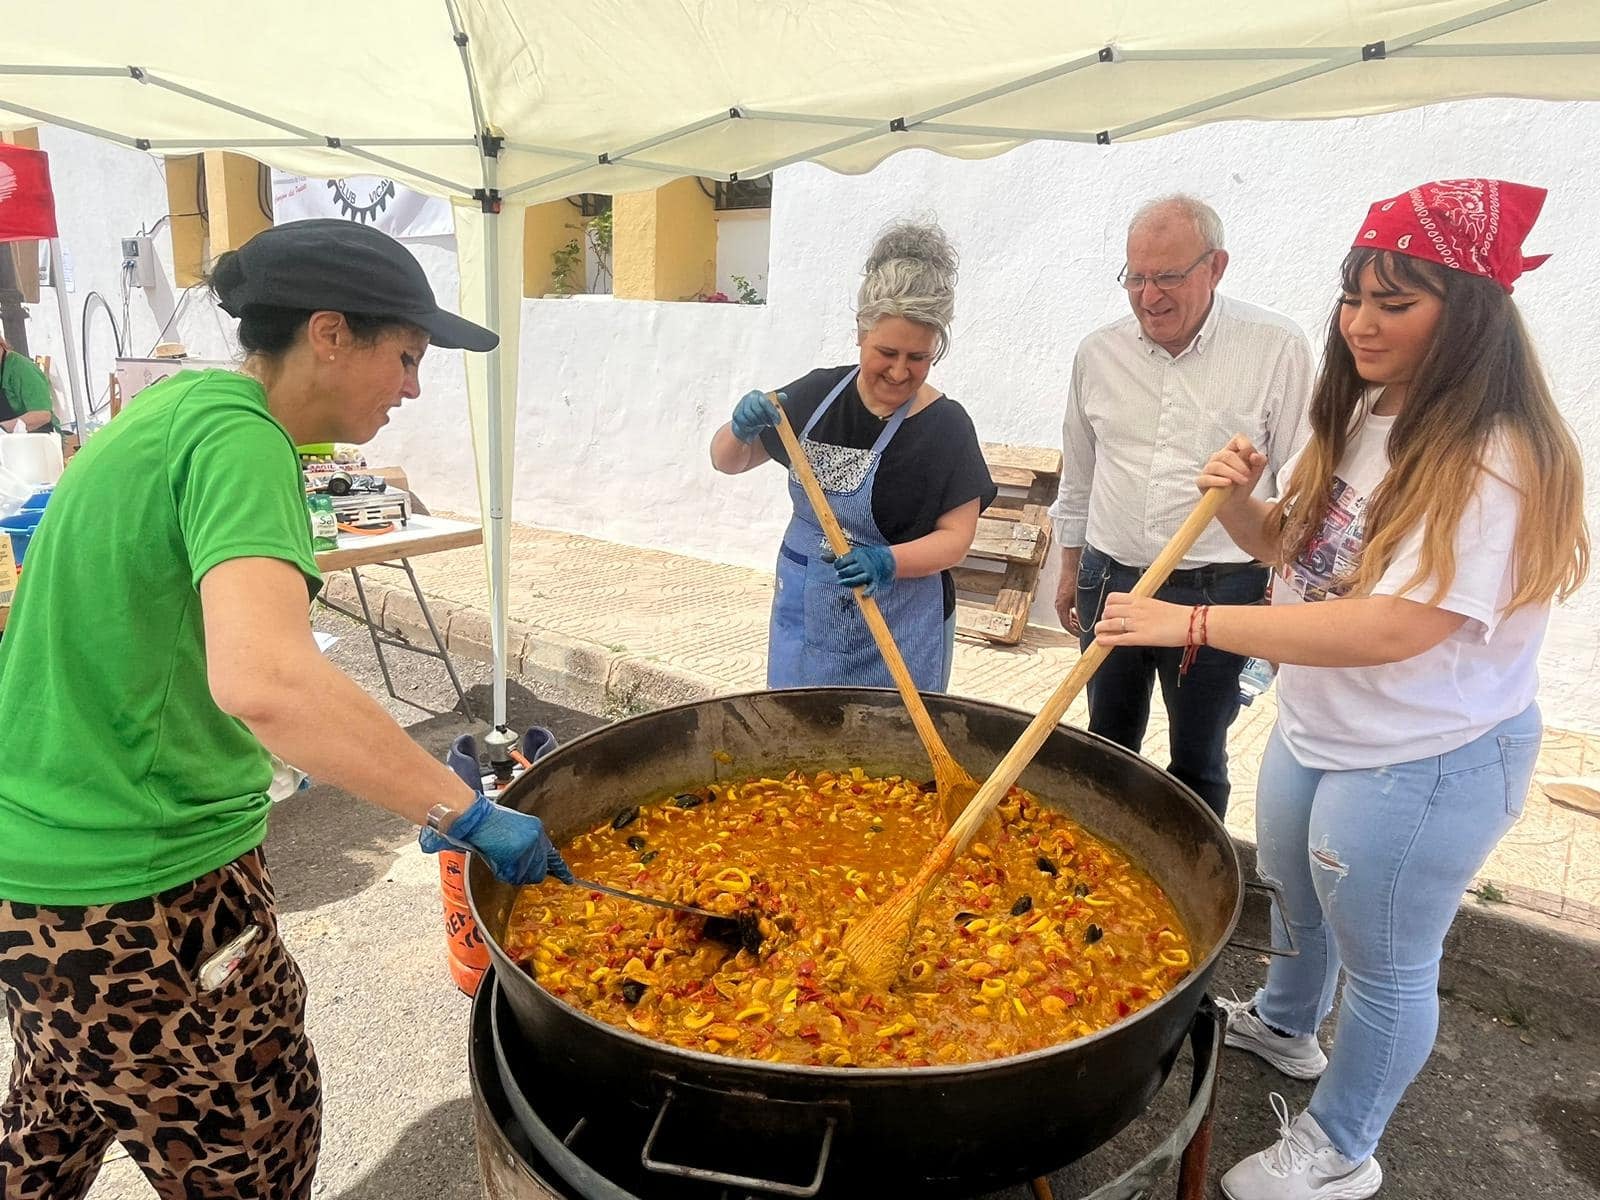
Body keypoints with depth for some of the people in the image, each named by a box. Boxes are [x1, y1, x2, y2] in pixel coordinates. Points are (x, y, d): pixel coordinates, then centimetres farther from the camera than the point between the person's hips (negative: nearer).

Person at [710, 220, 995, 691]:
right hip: (802, 615, 4)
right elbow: (727, 462, 6)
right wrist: (741, 429, -16)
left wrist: (888, 561, -28)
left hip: (896, 630, -3)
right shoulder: (818, 393, -2)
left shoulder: (946, 426, -12)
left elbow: (956, 537, -10)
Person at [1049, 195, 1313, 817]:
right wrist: (1071, 568, 15)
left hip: (1219, 588, -3)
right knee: (1107, 746, 18)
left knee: (1198, 760, 12)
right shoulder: (1098, 352, 3)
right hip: (1111, 579, 4)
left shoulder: (1277, 348, -8)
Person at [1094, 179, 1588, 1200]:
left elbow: (1391, 628, -35)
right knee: (1298, 894, 29)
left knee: (1386, 962, 13)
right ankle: (1284, 1023, 59)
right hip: (1315, 728, 8)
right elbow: (1292, 545, 9)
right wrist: (1238, 501, -13)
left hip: (1424, 764, -8)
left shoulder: (1495, 460, -27)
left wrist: (1192, 623, -38)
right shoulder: (1361, 416, 0)